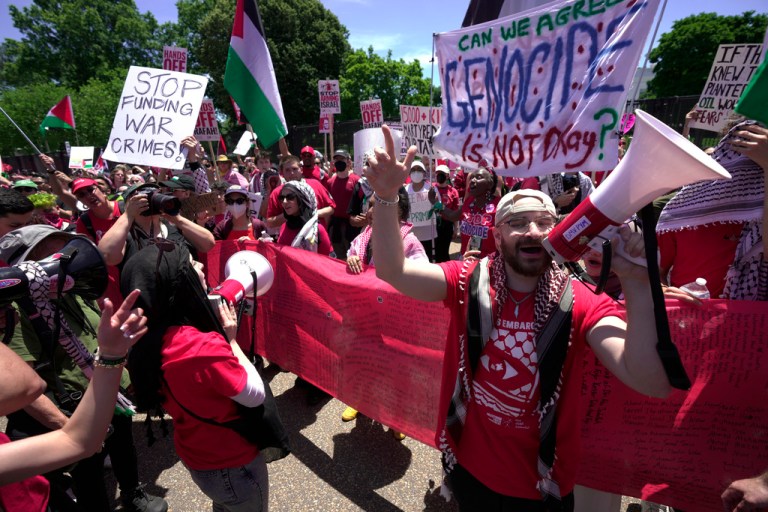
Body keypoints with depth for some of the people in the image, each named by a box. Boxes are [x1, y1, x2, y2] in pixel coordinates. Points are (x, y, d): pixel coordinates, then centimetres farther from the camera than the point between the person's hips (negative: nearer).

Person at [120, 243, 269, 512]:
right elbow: (255, 395, -24)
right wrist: (231, 339, -17)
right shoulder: (204, 347, -38)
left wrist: (223, 339, -8)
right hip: (233, 465, -6)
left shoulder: (150, 339, -13)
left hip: (196, 457, 7)